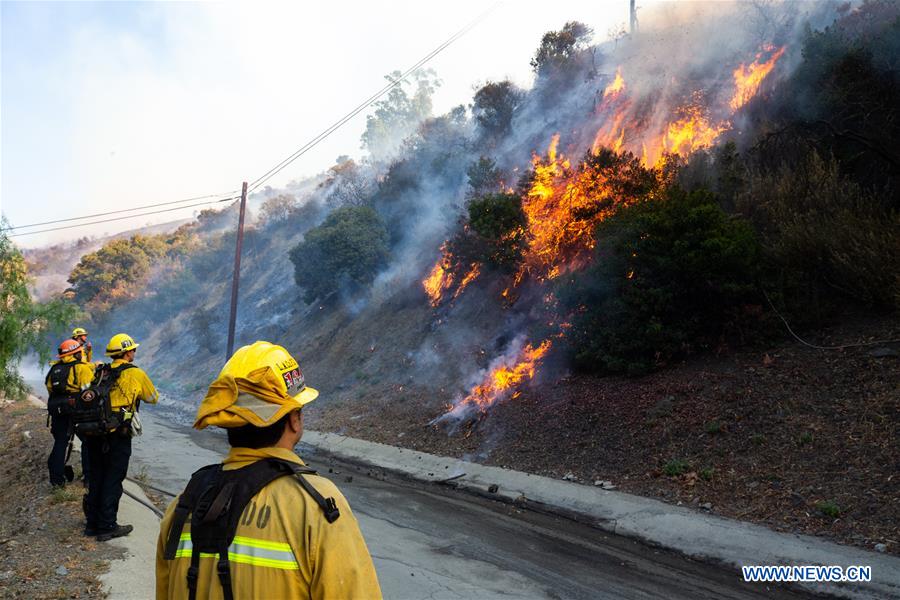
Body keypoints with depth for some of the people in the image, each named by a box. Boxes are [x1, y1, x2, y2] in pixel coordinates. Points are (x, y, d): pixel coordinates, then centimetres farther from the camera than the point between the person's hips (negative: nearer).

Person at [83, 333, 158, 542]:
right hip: (118, 435, -6)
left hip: (94, 433, 6)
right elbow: (153, 398, 8)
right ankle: (106, 526, 8)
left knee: (96, 477, 16)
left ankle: (92, 523, 26)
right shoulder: (136, 374, -4)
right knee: (113, 481, 3)